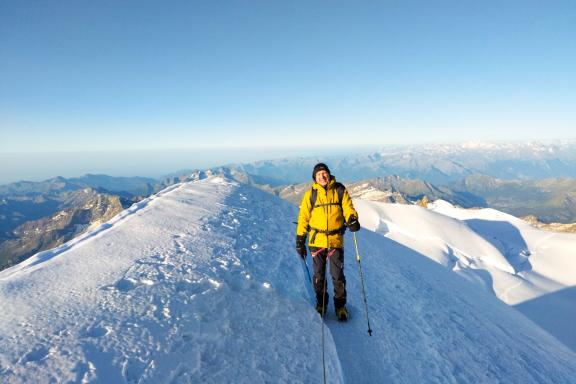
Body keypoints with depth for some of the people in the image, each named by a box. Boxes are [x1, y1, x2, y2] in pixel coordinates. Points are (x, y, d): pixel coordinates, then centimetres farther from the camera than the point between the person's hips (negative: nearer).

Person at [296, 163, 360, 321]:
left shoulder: (340, 190, 0)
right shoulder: (310, 194, 0)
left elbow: (348, 208, 0)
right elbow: (303, 217, 3)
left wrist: (352, 219, -23)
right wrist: (300, 240, 2)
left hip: (336, 240, 0)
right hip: (316, 240, 1)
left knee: (338, 275, 4)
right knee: (319, 274, 12)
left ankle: (340, 305, 24)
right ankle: (321, 303, 31)